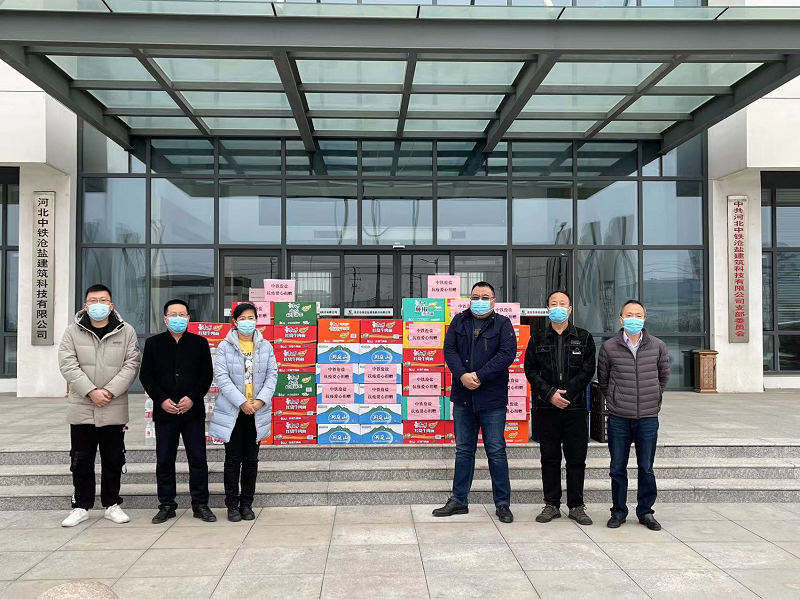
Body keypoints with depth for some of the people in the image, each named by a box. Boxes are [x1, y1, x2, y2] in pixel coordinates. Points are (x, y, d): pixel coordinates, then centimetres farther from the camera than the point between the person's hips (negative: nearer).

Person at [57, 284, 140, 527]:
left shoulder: (126, 331, 1)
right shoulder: (73, 332, 2)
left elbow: (131, 365, -5)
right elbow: (68, 365, -7)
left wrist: (109, 391, -16)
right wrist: (91, 391, -17)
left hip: (114, 409, 0)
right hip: (81, 409, 1)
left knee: (113, 460, 9)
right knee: (81, 460, 9)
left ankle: (112, 505, 22)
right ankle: (81, 506, 22)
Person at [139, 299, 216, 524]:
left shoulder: (199, 342, 3)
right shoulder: (153, 343, 5)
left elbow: (207, 375, 1)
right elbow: (146, 376, 3)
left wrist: (193, 398, -11)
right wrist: (161, 400, -9)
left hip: (193, 411, 0)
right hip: (164, 412, 1)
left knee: (198, 459, 3)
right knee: (164, 461, 7)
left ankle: (200, 504, 12)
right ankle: (166, 505, 18)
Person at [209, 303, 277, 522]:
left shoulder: (265, 346, 5)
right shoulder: (225, 346, -3)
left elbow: (272, 375, 1)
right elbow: (221, 377, -11)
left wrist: (260, 401, -14)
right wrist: (242, 402, -19)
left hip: (257, 413, 2)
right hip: (233, 412, -2)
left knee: (251, 460, 9)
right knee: (233, 459, 4)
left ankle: (247, 504, 20)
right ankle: (232, 505, 14)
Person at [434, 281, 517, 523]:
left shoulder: (502, 324, -1)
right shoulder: (459, 321, 9)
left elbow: (507, 353, -12)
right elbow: (449, 349, 1)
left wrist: (478, 376, -17)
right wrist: (462, 375, -16)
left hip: (492, 398, -3)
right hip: (463, 397, 3)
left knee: (496, 451, 3)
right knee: (463, 450, 13)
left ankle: (503, 504, 15)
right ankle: (458, 501, 23)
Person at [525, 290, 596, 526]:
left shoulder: (584, 338, 7)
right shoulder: (537, 340, 9)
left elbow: (588, 370, -1)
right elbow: (531, 371, 3)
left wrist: (566, 393, -11)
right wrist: (550, 393, -11)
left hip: (576, 407, -1)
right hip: (546, 407, 1)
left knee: (577, 458, 4)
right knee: (550, 458, 6)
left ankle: (576, 506, 14)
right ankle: (551, 504, 15)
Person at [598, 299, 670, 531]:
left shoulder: (658, 346, 1)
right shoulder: (608, 347, -2)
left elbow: (664, 375, 17)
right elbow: (602, 379, 11)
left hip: (648, 418, 1)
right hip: (618, 418, 0)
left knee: (646, 468, 8)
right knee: (618, 468, 7)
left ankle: (645, 511, 23)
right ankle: (618, 511, 21)